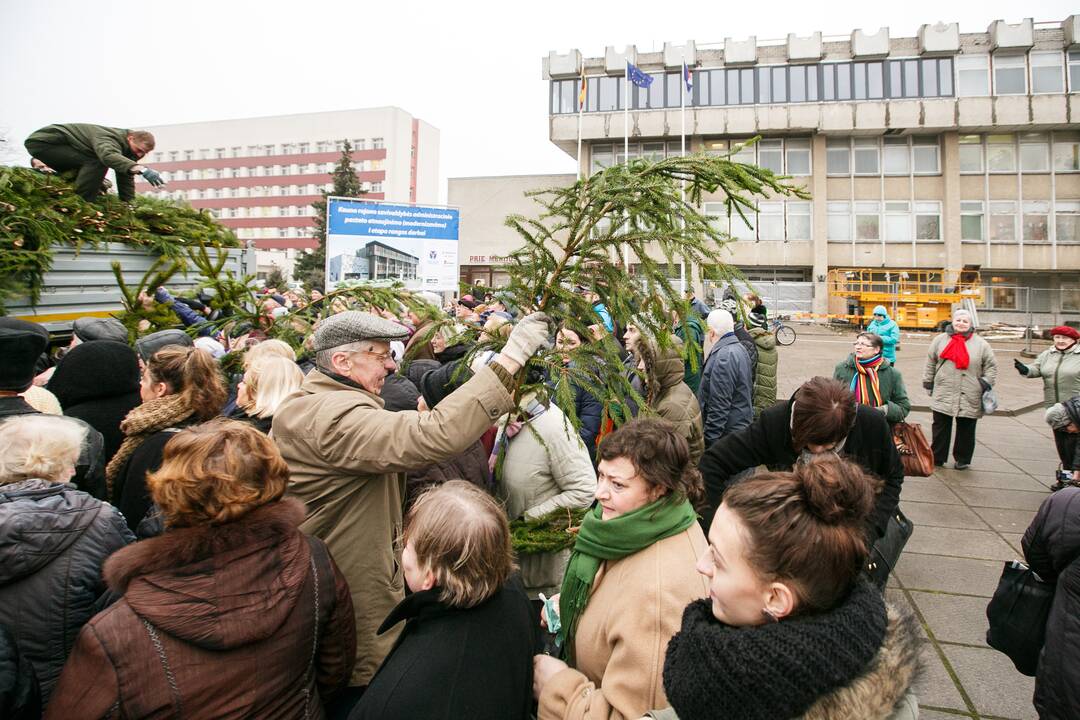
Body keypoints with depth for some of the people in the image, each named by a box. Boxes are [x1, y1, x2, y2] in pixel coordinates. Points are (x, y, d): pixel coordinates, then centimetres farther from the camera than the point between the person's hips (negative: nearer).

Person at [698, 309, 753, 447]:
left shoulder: (723, 358, -23)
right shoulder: (739, 348, 10)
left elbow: (719, 406, -26)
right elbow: (749, 391, 19)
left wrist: (709, 440, -22)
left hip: (728, 434, -10)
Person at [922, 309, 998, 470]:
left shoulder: (981, 344, 3)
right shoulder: (940, 340, 5)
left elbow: (991, 366, 7)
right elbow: (930, 363, 10)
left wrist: (987, 383, -3)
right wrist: (928, 382, 10)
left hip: (970, 398, 0)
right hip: (943, 395, 1)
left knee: (966, 430, 8)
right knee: (940, 427, 8)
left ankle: (963, 459, 23)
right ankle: (937, 457, 19)